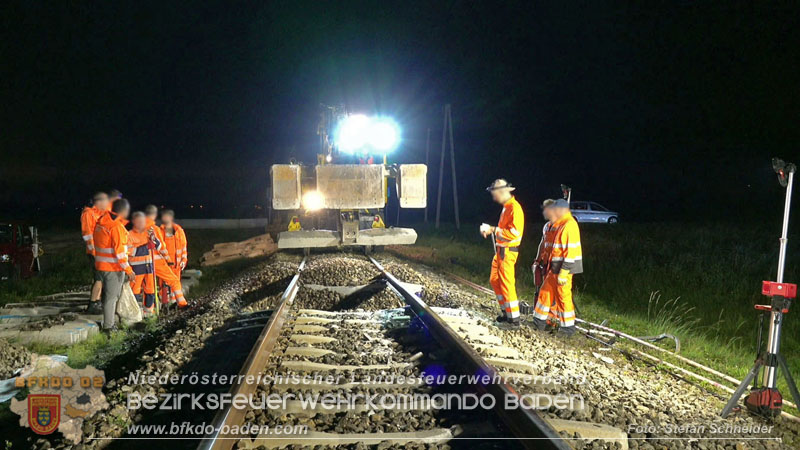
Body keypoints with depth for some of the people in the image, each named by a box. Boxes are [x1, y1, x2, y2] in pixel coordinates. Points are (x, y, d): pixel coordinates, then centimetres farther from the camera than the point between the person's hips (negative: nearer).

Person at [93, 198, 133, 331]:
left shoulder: (100, 223, 8)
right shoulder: (117, 227, -19)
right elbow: (119, 251, -21)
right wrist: (128, 269, -15)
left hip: (101, 265, 9)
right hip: (113, 267, -9)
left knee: (108, 294, 19)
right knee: (111, 296, 0)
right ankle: (108, 326, 8)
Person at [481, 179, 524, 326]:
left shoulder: (514, 208, -17)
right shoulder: (506, 207, 14)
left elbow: (514, 233, -24)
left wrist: (493, 230, -19)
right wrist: (490, 229, 5)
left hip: (508, 252, -10)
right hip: (500, 250, 10)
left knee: (507, 284, -8)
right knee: (494, 280, 16)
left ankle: (514, 318, -1)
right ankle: (506, 312, 26)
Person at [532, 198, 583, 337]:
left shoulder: (569, 225, -17)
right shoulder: (559, 224, 15)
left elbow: (571, 251, -22)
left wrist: (563, 272, -23)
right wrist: (553, 267, 20)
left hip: (565, 267, -10)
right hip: (555, 266, 10)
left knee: (563, 295, -3)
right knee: (546, 290, 14)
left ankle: (568, 327, 9)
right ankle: (539, 321, 24)